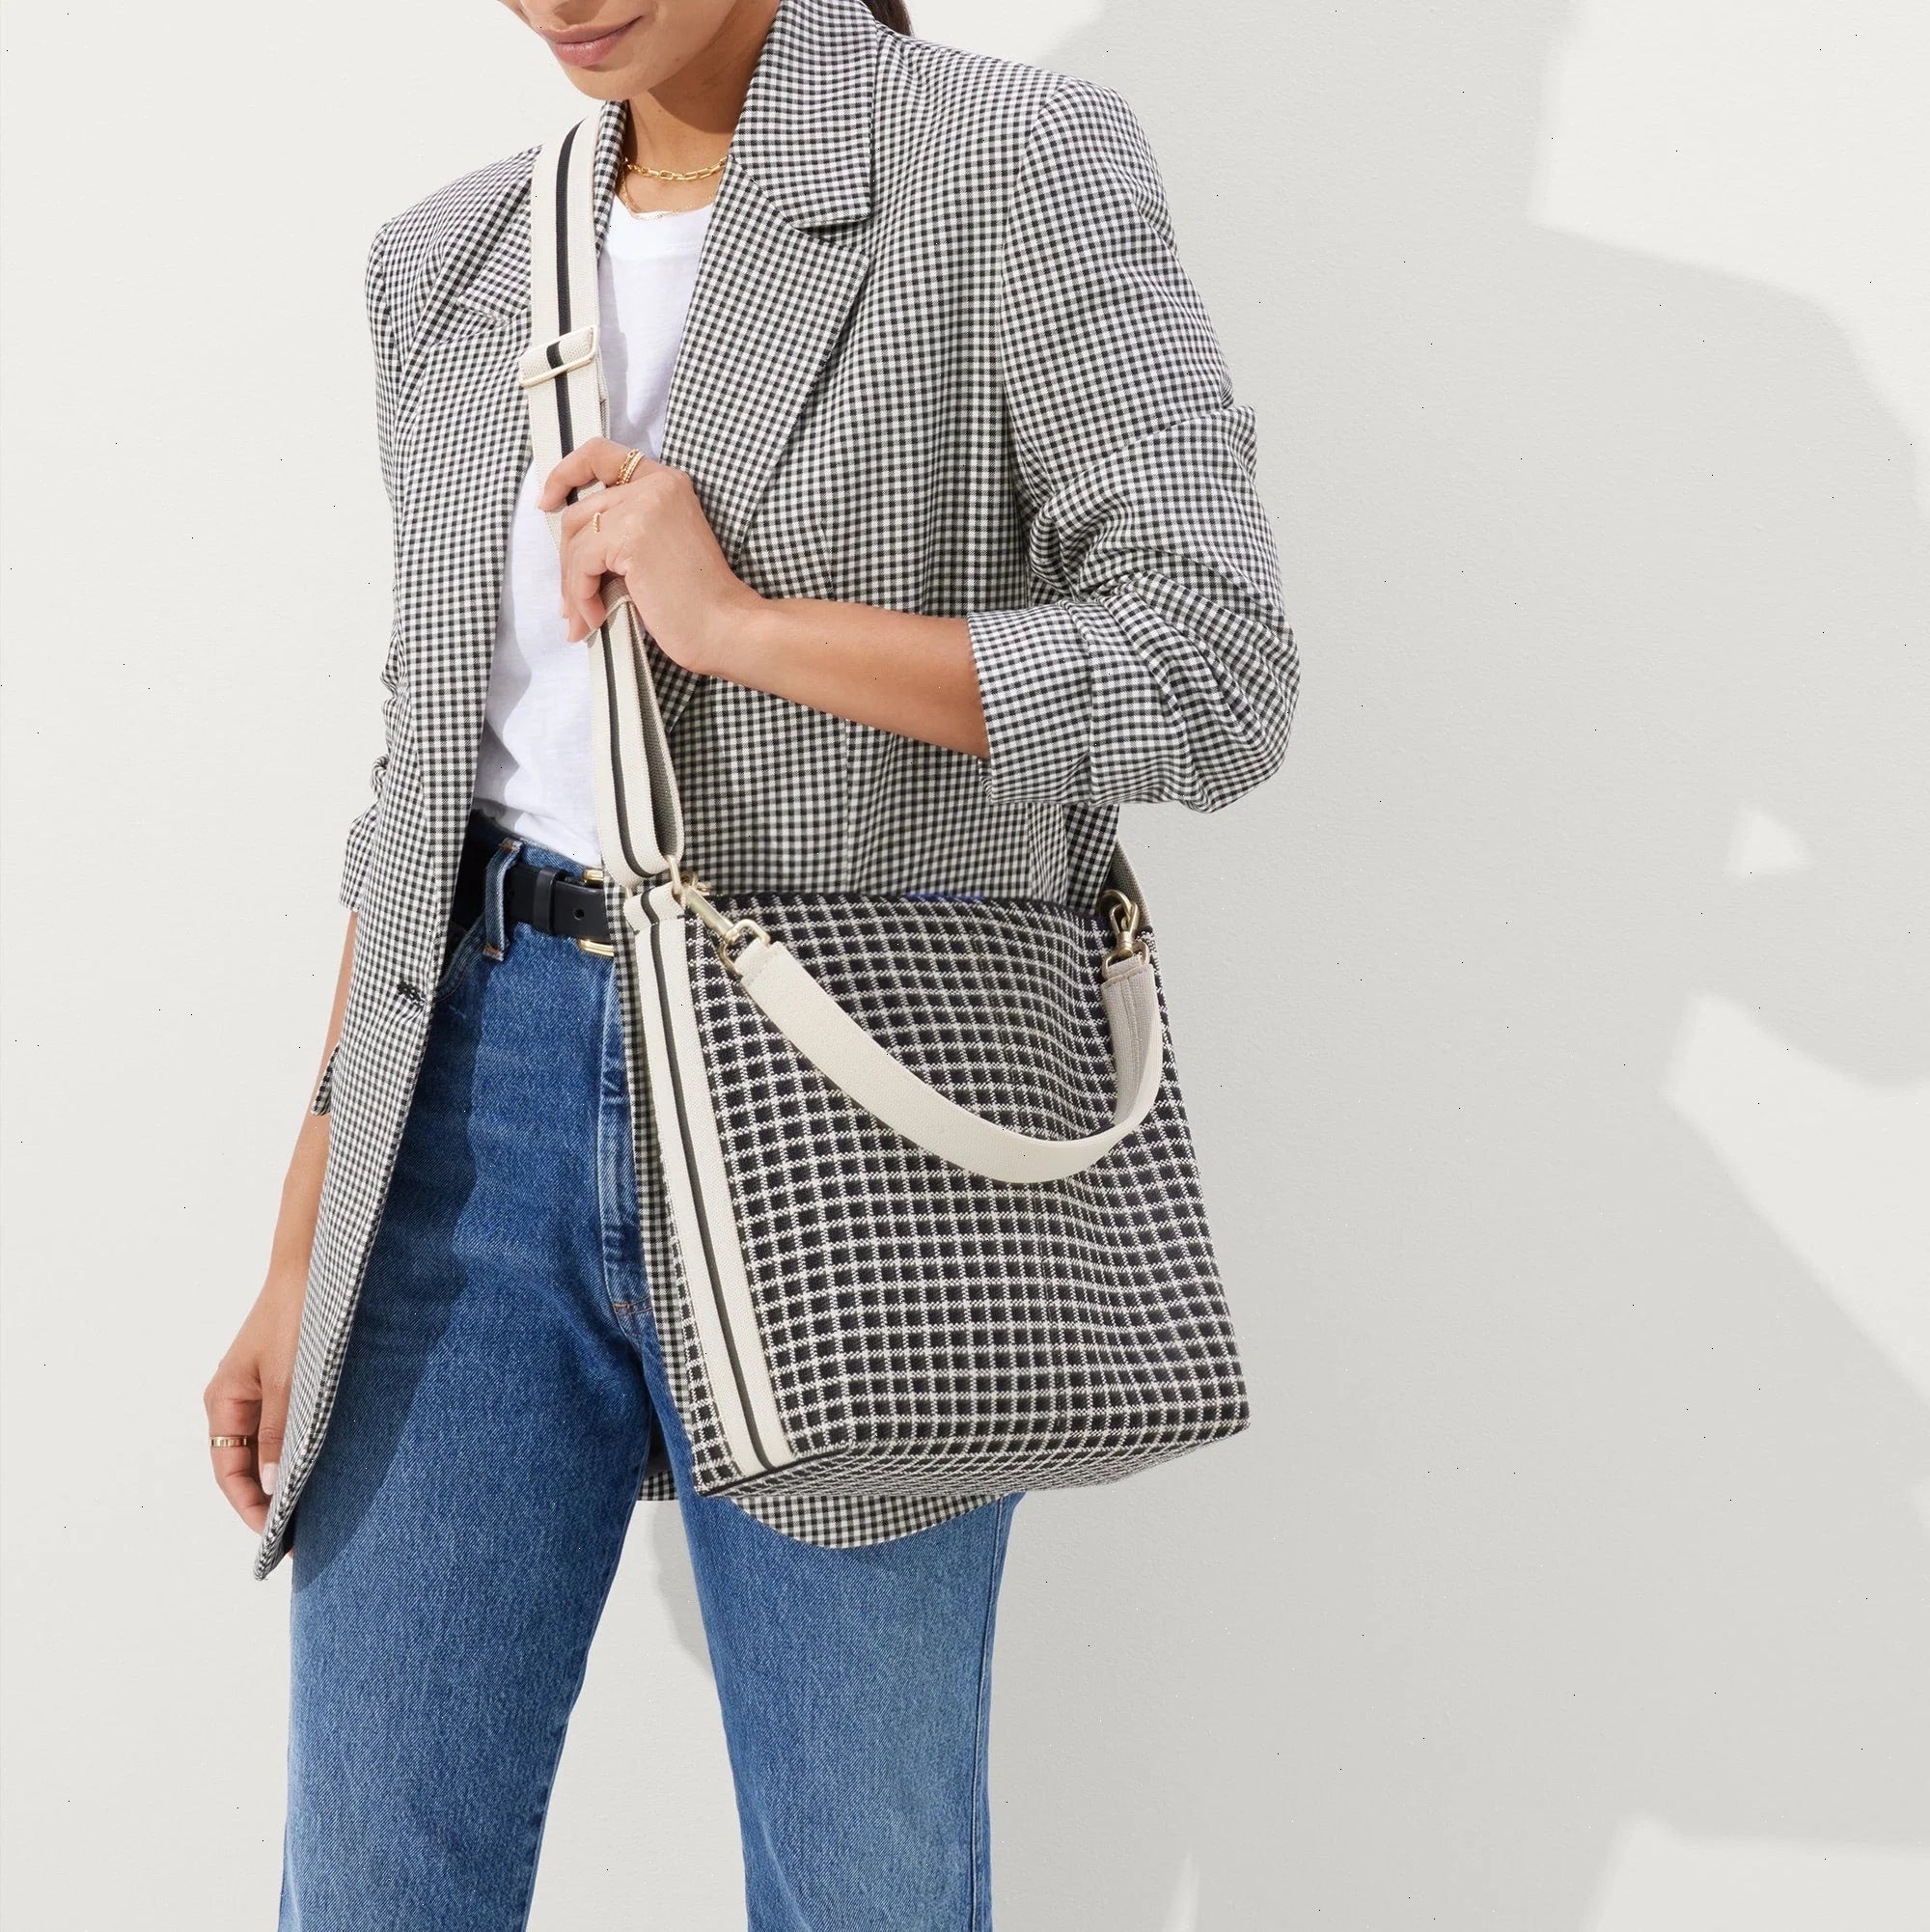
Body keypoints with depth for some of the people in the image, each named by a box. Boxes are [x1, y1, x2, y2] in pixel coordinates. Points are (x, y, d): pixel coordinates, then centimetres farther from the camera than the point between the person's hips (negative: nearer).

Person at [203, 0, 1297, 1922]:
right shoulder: (452, 265, 10)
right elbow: (432, 774, 14)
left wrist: (735, 618, -18)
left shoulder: (1017, 169, -6)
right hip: (479, 1113, 5)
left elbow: (1217, 677, -15)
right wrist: (307, 1248, 12)